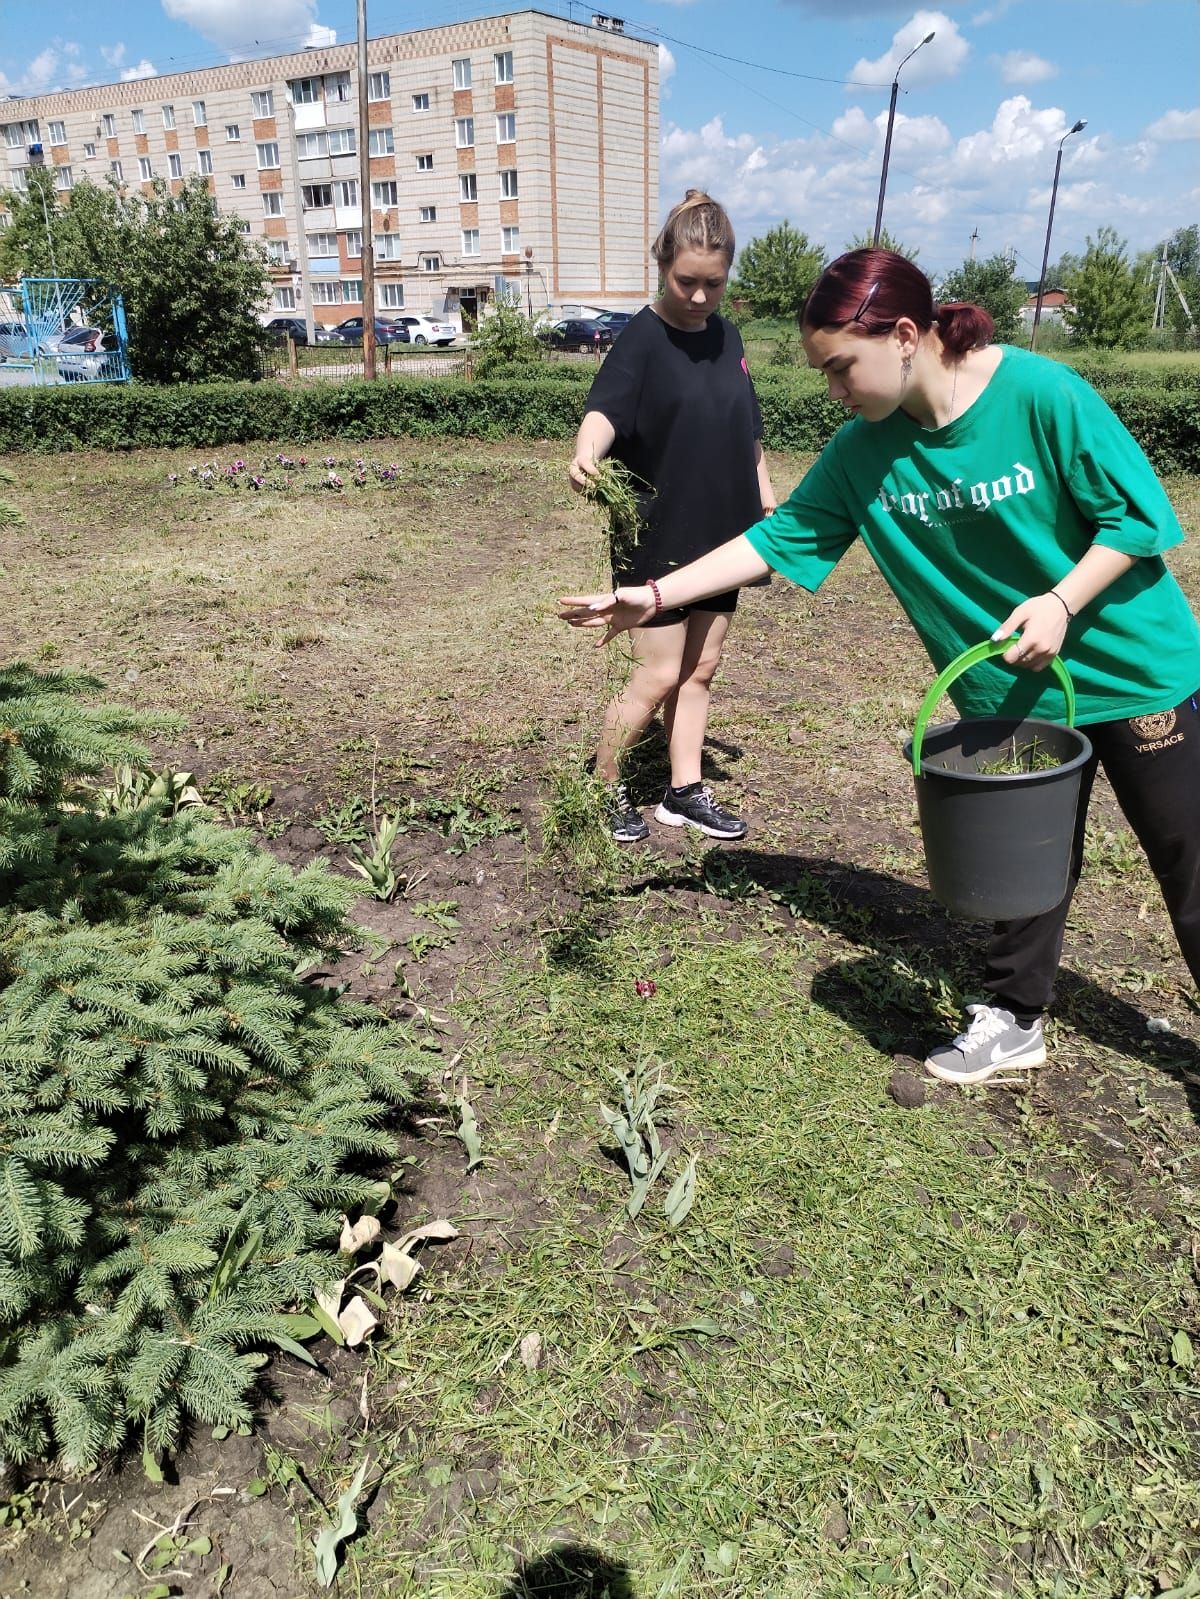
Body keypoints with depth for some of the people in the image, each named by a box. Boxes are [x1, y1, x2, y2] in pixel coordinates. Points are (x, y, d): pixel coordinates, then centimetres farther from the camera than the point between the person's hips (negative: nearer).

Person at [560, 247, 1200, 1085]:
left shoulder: (1039, 393, -22)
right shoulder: (863, 451, -8)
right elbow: (780, 537, -5)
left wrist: (1061, 602, -26)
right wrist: (655, 595, -10)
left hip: (1131, 667, -4)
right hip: (1012, 690, 4)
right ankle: (1015, 1021, 35)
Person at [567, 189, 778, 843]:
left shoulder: (725, 336, 9)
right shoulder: (642, 338, -12)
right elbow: (606, 405, -29)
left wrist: (763, 489, 18)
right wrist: (587, 451, -49)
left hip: (717, 532, 7)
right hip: (656, 537, -7)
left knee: (700, 669, 10)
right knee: (658, 675, -5)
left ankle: (685, 792, 21)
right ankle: (602, 786, 14)